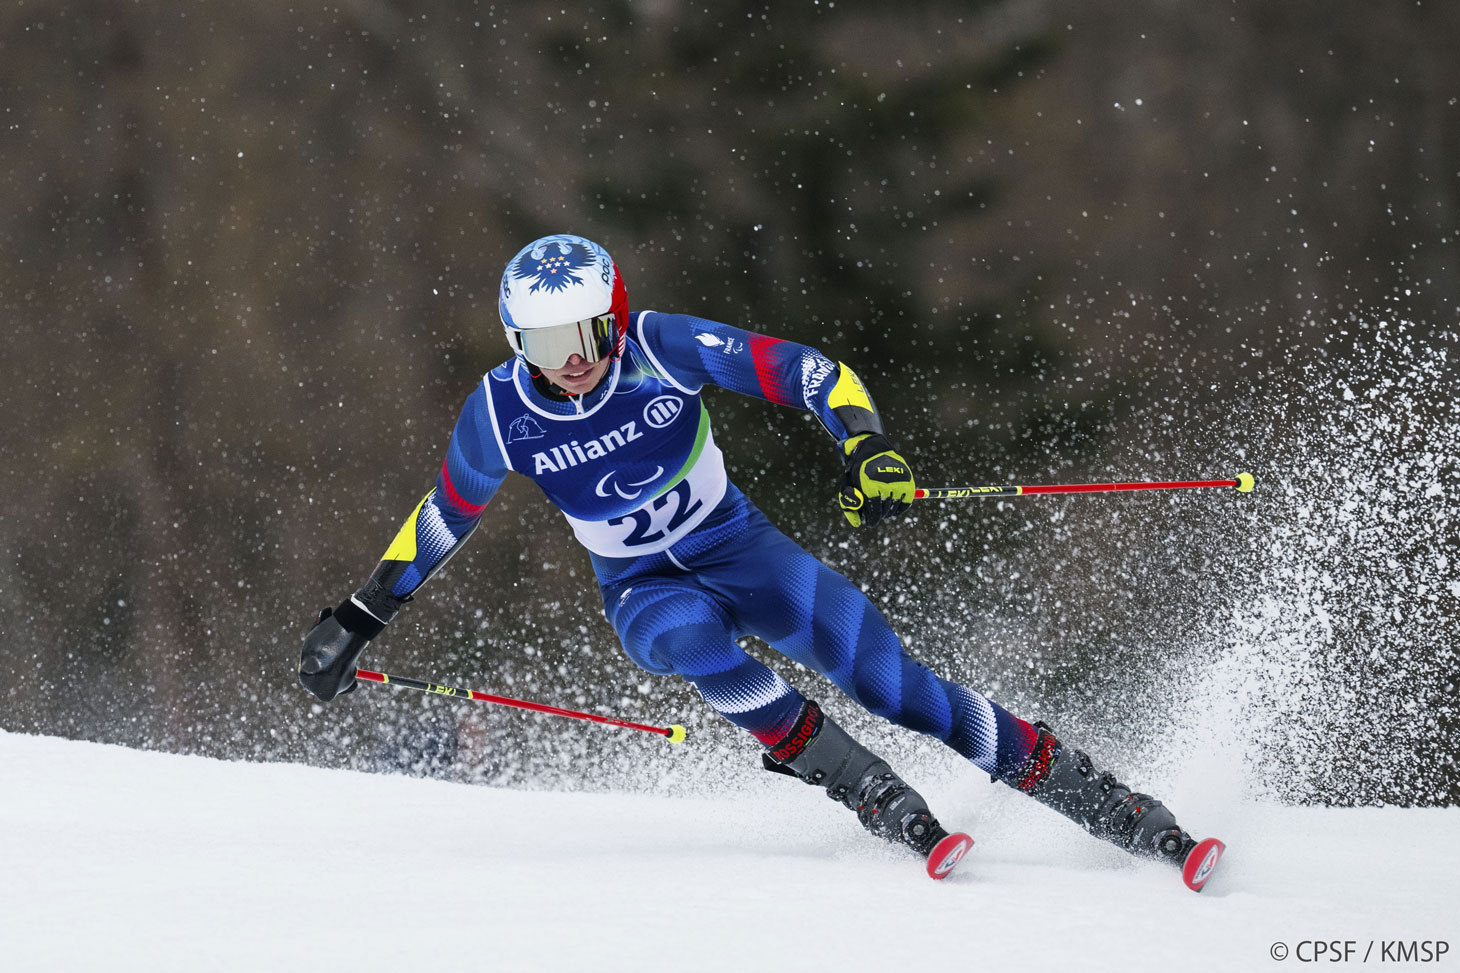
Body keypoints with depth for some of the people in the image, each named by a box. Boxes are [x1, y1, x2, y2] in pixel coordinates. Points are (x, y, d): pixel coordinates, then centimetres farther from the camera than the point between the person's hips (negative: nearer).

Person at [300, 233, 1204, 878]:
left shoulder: (665, 349, -22)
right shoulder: (501, 414, -16)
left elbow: (815, 373, -19)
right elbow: (443, 517, 2)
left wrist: (867, 444, -38)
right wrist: (359, 619, 5)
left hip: (737, 544, -1)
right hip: (643, 588, 1)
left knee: (890, 680, -16)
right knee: (688, 635, -37)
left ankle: (1116, 808, -8)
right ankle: (871, 794, -27)